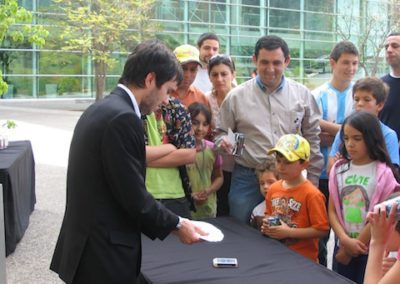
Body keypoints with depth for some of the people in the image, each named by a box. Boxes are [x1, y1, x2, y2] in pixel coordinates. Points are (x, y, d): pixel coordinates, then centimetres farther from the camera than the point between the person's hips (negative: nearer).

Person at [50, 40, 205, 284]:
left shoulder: (101, 109, 9)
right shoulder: (122, 118, -21)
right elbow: (134, 198, -20)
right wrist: (176, 225, -6)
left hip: (89, 245, 9)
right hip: (104, 254, -9)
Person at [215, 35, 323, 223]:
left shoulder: (302, 95, 5)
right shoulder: (236, 96, 1)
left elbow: (312, 138, 9)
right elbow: (221, 133, 9)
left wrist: (312, 180, 7)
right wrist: (224, 142, -15)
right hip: (247, 179, -1)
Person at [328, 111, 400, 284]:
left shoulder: (384, 173, -11)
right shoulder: (338, 169, 1)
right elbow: (332, 210, 0)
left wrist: (356, 246, -6)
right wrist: (345, 240, -14)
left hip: (371, 250, -3)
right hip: (342, 247, 4)